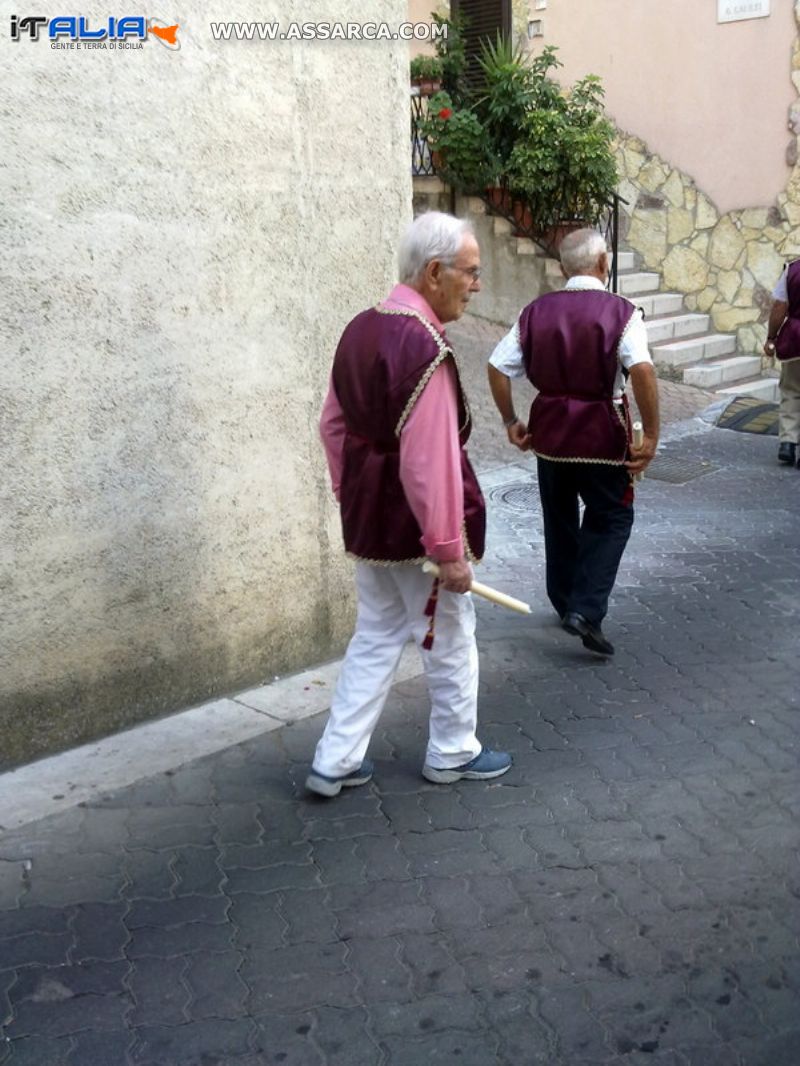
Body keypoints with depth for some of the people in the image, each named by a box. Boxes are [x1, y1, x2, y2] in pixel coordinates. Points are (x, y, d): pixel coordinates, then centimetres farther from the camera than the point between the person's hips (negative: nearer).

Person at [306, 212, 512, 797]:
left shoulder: (361, 330, 4)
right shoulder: (425, 348, -24)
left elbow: (334, 425, 12)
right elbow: (430, 462, -26)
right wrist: (450, 549, -20)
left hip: (369, 521, 8)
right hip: (416, 528, -8)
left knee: (375, 637, 18)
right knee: (451, 638, 12)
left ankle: (336, 760, 22)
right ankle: (453, 753, 30)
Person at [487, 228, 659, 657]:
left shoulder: (536, 311, 2)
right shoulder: (620, 312, -9)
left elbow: (498, 368, -1)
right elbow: (642, 371, -23)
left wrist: (510, 422, 9)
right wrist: (651, 436, -18)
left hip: (549, 429, 4)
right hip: (602, 432, -4)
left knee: (559, 520, 20)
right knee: (610, 520, 9)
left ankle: (565, 602, 33)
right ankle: (586, 610, -4)